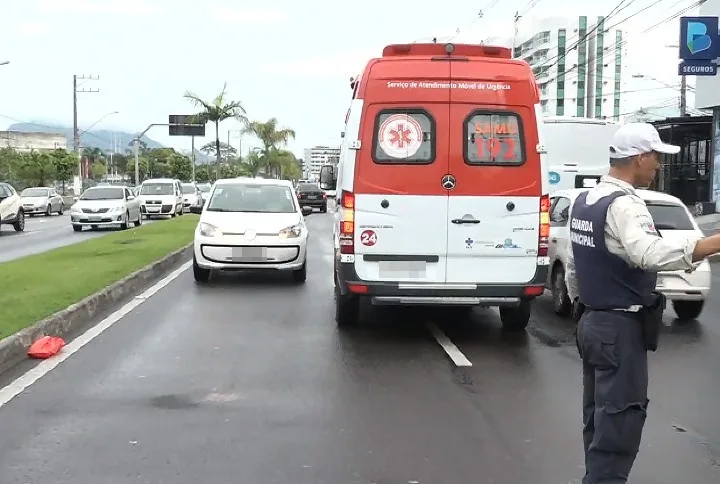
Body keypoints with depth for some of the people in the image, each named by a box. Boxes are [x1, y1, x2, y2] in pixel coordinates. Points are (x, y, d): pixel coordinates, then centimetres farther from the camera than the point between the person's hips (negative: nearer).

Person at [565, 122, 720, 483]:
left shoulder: (584, 202, 10)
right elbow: (651, 254, -38)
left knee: (599, 418, 16)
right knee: (618, 423, -4)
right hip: (620, 329, -9)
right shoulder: (623, 205, -19)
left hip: (591, 323, 9)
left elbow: (572, 267, 17)